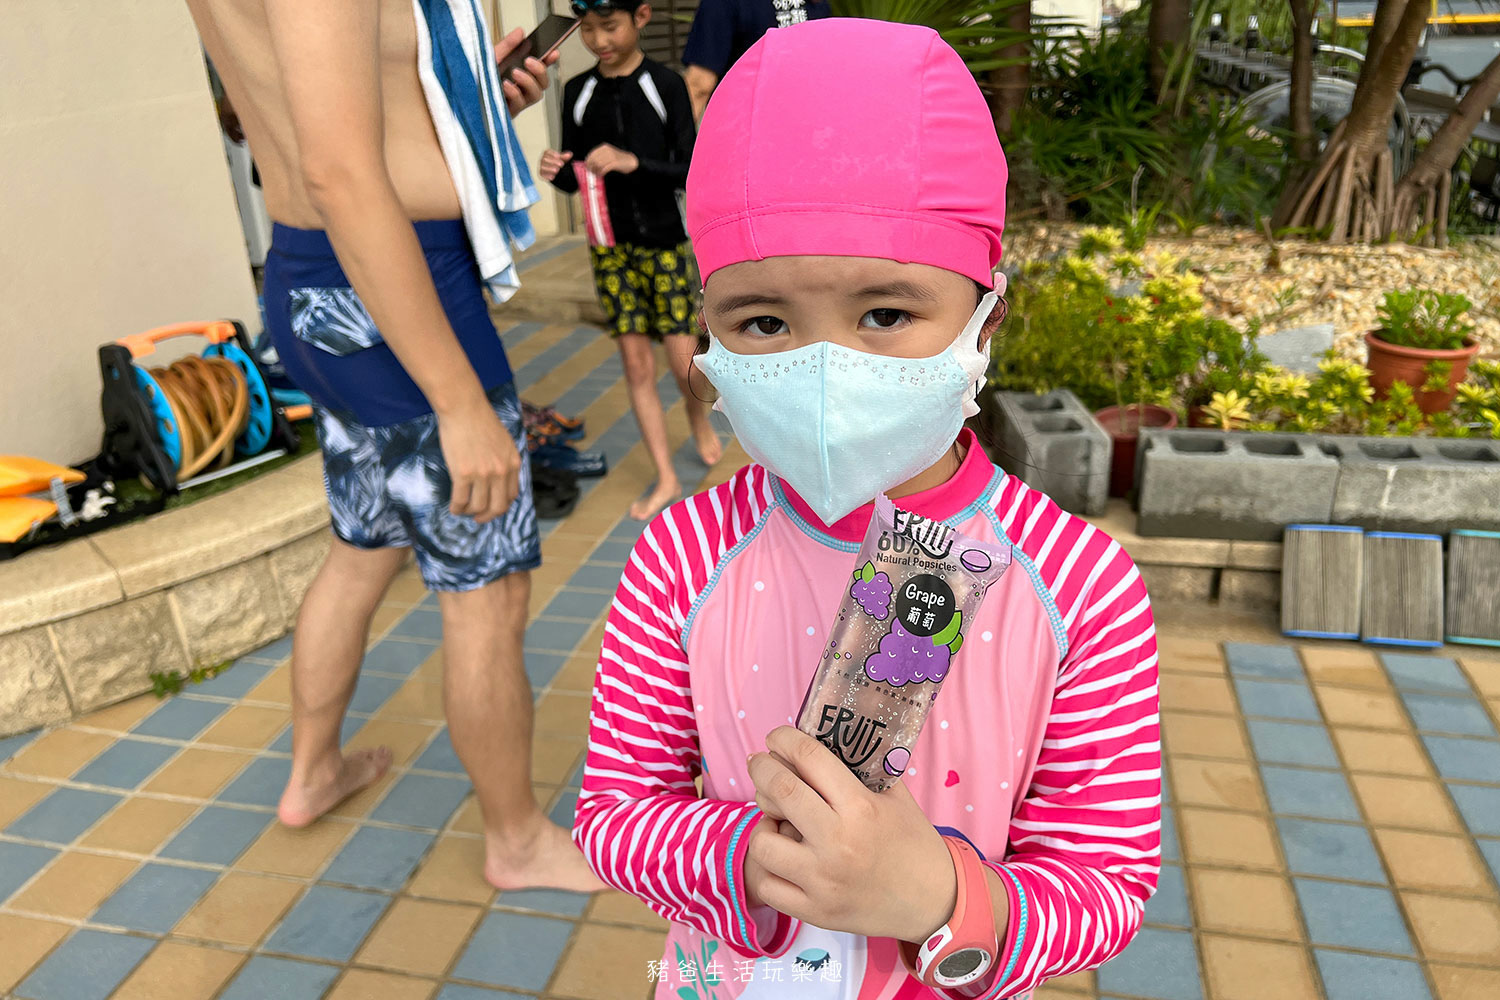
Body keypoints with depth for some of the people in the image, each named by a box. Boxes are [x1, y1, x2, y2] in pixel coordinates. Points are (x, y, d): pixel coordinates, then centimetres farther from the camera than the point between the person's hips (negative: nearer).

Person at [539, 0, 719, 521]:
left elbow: (691, 171, -11)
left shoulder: (666, 85, -6)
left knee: (685, 363, -3)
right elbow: (574, 178, 10)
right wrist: (557, 172, -13)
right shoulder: (577, 92, 4)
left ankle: (698, 415, 34)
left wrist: (634, 162, -26)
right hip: (609, 244, 3)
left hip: (664, 242, -2)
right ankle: (666, 478, 14)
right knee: (636, 363, 3)